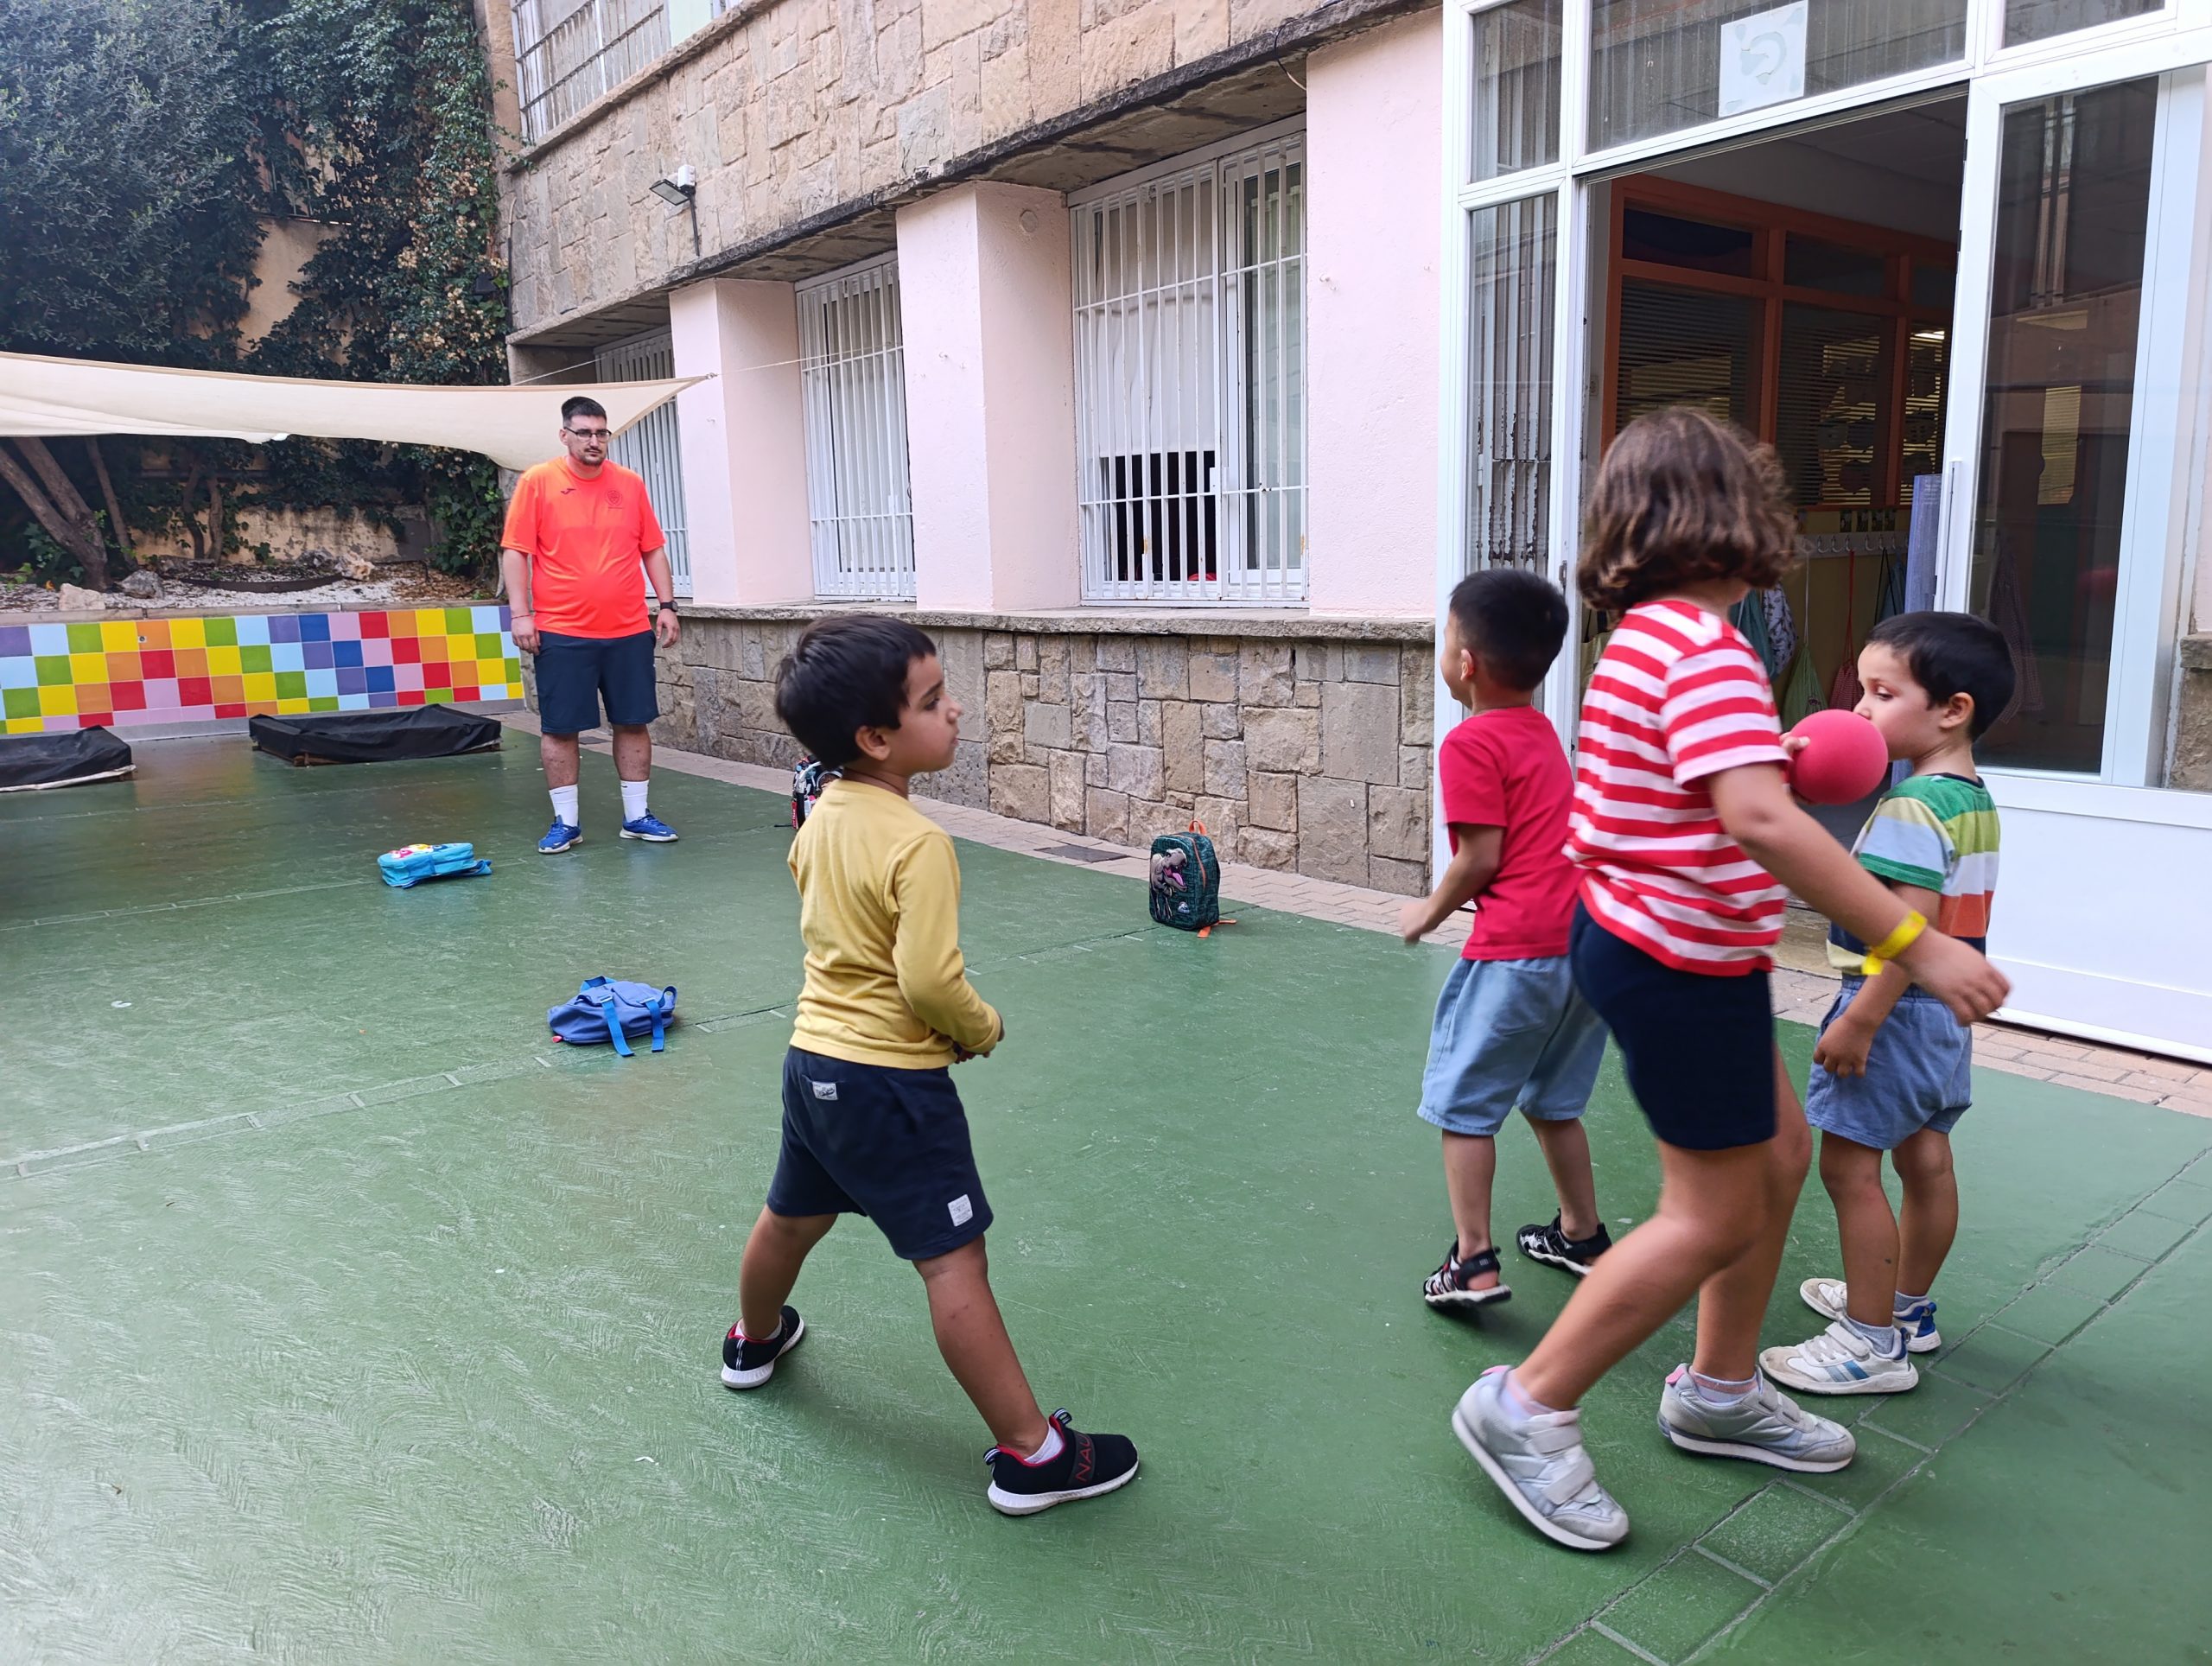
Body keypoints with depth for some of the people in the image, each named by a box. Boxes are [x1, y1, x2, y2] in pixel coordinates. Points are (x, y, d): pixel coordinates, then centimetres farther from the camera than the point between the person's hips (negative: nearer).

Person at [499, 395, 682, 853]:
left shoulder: (630, 484, 8)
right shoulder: (537, 482, -1)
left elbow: (652, 550, 13)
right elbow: (515, 552, -3)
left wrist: (667, 603, 4)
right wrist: (520, 614, -10)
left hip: (629, 631, 3)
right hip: (561, 633, -3)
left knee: (633, 722, 6)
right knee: (559, 728, 2)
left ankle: (637, 816, 17)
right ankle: (566, 822, 12)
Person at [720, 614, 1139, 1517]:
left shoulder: (821, 816, 1)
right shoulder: (917, 844, -25)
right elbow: (930, 979, -27)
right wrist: (983, 1028, -7)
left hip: (814, 1057, 9)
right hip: (891, 1080, -9)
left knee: (792, 1214, 30)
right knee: (953, 1260, -3)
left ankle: (755, 1340, 57)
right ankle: (1030, 1453, 6)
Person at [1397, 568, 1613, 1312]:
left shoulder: (1471, 744, -11)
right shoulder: (1542, 732, 15)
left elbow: (1480, 857, -15)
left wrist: (1432, 911, 1)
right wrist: (1462, 897, 17)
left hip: (1516, 952, -9)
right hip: (1585, 941, 9)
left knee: (1464, 1102, 4)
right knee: (1552, 1102, 23)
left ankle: (1473, 1263, 6)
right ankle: (1583, 1236, 35)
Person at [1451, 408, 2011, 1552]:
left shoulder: (1639, 637, 9)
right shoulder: (1710, 650, -21)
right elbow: (1758, 822, -34)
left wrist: (1767, 755, 19)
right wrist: (1914, 945, -30)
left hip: (1634, 938, 10)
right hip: (1682, 964, -10)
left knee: (1779, 1151, 21)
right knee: (1717, 1216, 1)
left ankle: (1720, 1390, 36)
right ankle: (1528, 1410, 11)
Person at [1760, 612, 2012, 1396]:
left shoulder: (1914, 808, -21)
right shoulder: (1977, 803, 9)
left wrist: (1860, 1022, -25)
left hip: (1893, 1008, -10)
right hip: (1948, 1011, 10)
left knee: (1849, 1165, -3)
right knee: (1926, 1160, 19)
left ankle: (1873, 1342, 4)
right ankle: (1907, 1305, 35)